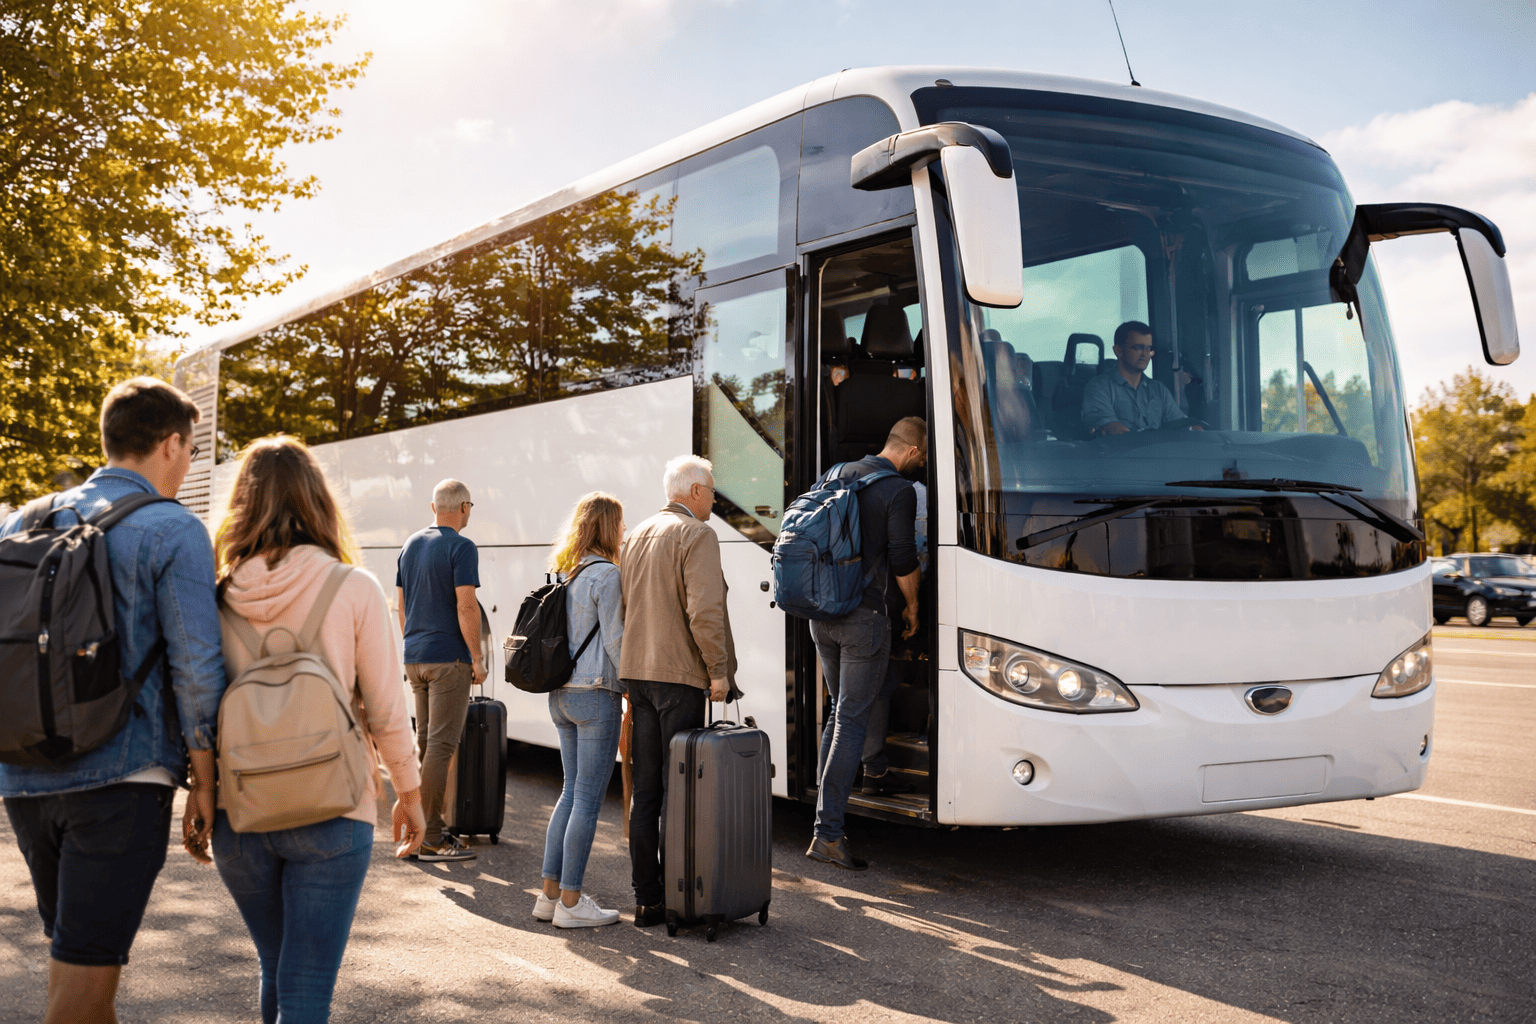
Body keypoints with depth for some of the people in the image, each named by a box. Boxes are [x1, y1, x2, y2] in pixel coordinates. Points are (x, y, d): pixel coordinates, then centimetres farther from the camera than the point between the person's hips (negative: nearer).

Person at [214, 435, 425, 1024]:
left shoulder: (219, 597, -1)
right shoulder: (353, 589, -8)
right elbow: (386, 710, -5)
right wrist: (409, 793, 9)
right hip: (331, 814, -3)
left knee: (276, 970, 23)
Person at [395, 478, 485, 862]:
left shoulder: (410, 545, 12)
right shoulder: (462, 547, -11)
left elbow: (401, 605, 17)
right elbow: (466, 607, -17)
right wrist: (478, 659, -10)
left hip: (414, 658, 8)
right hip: (449, 658, -8)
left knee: (425, 742, 14)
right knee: (441, 744, -6)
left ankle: (430, 826, 19)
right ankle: (430, 838, -6)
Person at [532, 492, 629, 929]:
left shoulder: (564, 573, 11)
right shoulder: (606, 574, -12)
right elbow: (616, 642, -14)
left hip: (562, 693, 8)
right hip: (596, 695, -8)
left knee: (571, 793, 15)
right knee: (588, 799, -1)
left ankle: (550, 892, 19)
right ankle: (571, 902, 4)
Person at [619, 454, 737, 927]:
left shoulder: (636, 536, 17)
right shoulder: (696, 535, -9)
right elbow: (704, 610, -19)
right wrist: (719, 669, -12)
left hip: (637, 674, 8)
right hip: (679, 675, -8)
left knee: (645, 790, 9)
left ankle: (646, 899, 13)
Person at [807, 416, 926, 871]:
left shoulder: (839, 474, 12)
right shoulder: (899, 491, -10)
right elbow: (903, 559, -12)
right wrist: (912, 607, 4)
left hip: (821, 614, 7)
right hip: (864, 617, -7)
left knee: (839, 713, 20)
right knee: (852, 722, -4)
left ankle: (826, 816, 23)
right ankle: (828, 833, -7)